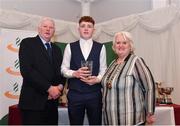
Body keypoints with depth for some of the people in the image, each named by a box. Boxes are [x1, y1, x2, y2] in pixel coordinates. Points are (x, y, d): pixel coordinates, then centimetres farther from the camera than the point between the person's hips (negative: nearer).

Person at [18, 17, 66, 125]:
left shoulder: (56, 49, 17)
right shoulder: (27, 43, -2)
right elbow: (26, 70, -14)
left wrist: (60, 86, -5)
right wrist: (49, 88, -15)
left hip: (52, 101, 6)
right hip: (33, 101, -5)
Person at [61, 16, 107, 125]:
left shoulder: (101, 47, 4)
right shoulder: (70, 47, 4)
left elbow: (103, 69, 4)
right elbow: (64, 69, 4)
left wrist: (97, 79, -15)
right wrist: (75, 73, -15)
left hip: (94, 93, 0)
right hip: (74, 93, 0)